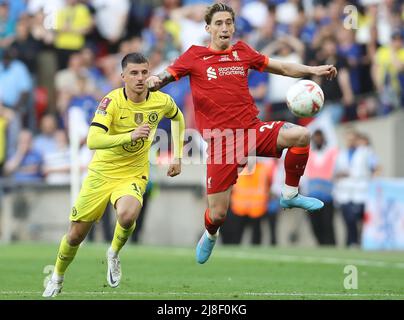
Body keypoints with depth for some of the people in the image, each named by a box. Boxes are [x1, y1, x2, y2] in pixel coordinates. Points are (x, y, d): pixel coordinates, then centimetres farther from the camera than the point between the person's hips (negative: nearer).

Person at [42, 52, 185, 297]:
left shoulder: (161, 101, -8)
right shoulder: (112, 101, -19)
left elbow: (178, 118, 18)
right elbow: (93, 141, -32)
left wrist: (178, 156, 14)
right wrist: (131, 135, -42)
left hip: (133, 176, 1)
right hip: (101, 173, -1)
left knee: (127, 216, -33)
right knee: (75, 236, 7)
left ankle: (114, 254, 0)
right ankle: (57, 277, 38)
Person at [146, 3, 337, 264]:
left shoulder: (242, 52, 12)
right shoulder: (194, 56, 3)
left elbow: (281, 67, 19)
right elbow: (165, 76, -2)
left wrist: (312, 70, 8)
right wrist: (154, 81, -26)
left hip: (252, 129, 3)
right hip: (220, 140, -3)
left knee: (301, 135, -25)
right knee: (218, 214, -3)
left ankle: (290, 194, -3)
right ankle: (210, 235, 36)